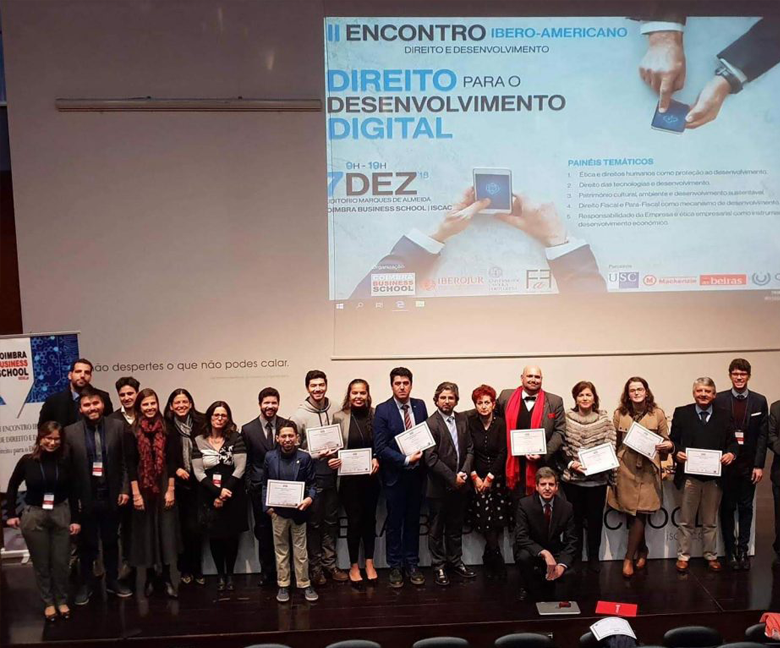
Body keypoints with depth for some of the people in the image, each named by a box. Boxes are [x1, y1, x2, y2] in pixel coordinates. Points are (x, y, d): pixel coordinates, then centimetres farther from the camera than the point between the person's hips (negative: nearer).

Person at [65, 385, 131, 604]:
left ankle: (113, 581, 32)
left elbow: (125, 462, 0)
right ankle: (85, 584, 29)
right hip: (85, 498, -1)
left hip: (111, 497, 1)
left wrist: (125, 489, -4)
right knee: (87, 544, 13)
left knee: (111, 542, 16)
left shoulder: (118, 426, -4)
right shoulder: (70, 432, -6)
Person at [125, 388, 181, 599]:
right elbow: (130, 464, -5)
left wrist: (171, 490, -6)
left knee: (166, 530, 2)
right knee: (146, 531, 6)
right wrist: (135, 493, -11)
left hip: (164, 487, 1)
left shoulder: (165, 430, 1)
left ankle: (166, 577, 10)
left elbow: (172, 461, 0)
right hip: (142, 488, -1)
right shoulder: (132, 432, -3)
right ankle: (150, 576, 18)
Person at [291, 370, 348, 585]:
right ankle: (315, 566, 20)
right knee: (314, 522, 7)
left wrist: (339, 458, -9)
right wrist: (317, 456, -15)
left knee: (331, 521, 13)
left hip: (331, 474, 4)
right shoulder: (299, 416, -8)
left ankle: (329, 563, 26)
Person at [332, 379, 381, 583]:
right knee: (354, 520, 4)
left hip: (371, 476, 2)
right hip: (349, 477, -2)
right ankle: (354, 565, 20)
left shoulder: (375, 415, -2)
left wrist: (377, 459, -11)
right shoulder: (340, 417, -5)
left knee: (370, 518, 12)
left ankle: (369, 563, 27)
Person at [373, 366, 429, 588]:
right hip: (394, 474, -3)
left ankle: (412, 564, 24)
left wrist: (422, 459, -5)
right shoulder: (382, 410, -9)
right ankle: (395, 566, 20)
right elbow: (380, 447, -13)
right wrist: (406, 460, -18)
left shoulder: (420, 406, 2)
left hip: (416, 473, 3)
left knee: (413, 520, 12)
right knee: (394, 522, 8)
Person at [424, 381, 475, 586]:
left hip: (460, 485, 5)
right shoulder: (430, 423, -13)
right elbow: (431, 458, -17)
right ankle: (438, 566, 19)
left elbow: (469, 449, 6)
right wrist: (452, 478, -15)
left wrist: (464, 472, -8)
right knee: (437, 529, 8)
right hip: (439, 486, -5)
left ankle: (455, 562, 31)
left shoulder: (462, 419, 5)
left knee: (456, 527, 17)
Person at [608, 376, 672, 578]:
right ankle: (642, 550, 27)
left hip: (648, 469, -1)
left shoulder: (657, 414, 3)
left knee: (639, 513, -6)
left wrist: (669, 445, -12)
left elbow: (665, 441, 10)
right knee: (631, 514, 5)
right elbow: (614, 442, 7)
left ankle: (629, 558, 4)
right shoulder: (619, 414, 5)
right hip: (625, 468, 1)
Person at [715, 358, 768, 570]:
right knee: (727, 507, 7)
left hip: (748, 464, 1)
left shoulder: (759, 401, 2)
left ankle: (743, 550, 16)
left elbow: (762, 435, 0)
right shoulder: (719, 400, -1)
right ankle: (730, 550, 15)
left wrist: (759, 465, -6)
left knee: (746, 507, 8)